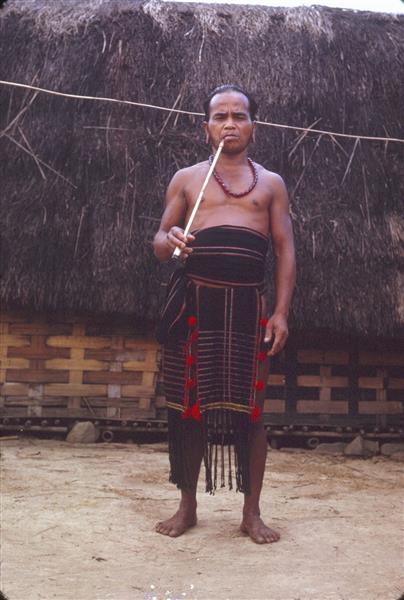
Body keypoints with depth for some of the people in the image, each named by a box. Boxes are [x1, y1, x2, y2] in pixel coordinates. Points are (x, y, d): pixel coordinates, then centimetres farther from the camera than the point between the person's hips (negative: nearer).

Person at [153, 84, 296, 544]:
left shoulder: (270, 183, 13)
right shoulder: (186, 179, 13)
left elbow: (285, 250, 8)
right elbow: (160, 239, 11)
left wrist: (281, 312, -3)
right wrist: (167, 242, -15)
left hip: (248, 304, 0)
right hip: (194, 301, 0)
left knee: (249, 408, 1)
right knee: (189, 405, 4)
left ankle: (251, 512, 13)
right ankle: (187, 506, 18)